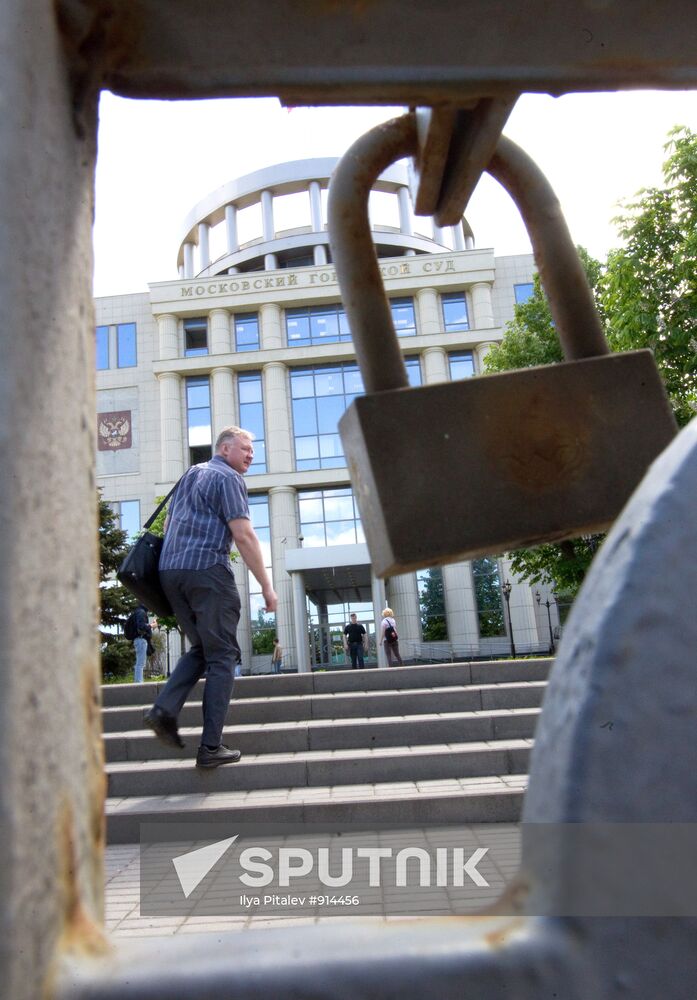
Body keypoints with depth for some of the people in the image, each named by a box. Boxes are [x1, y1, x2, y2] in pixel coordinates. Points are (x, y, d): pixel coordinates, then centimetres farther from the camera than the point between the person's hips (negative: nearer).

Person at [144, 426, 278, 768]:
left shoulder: (189, 474, 22)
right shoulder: (228, 478, -3)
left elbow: (168, 524, 26)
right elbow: (244, 536, -12)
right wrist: (267, 586, -9)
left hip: (169, 570, 8)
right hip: (207, 570, -8)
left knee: (200, 648, 19)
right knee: (222, 657, -1)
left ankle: (165, 708, 0)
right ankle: (211, 747, -1)